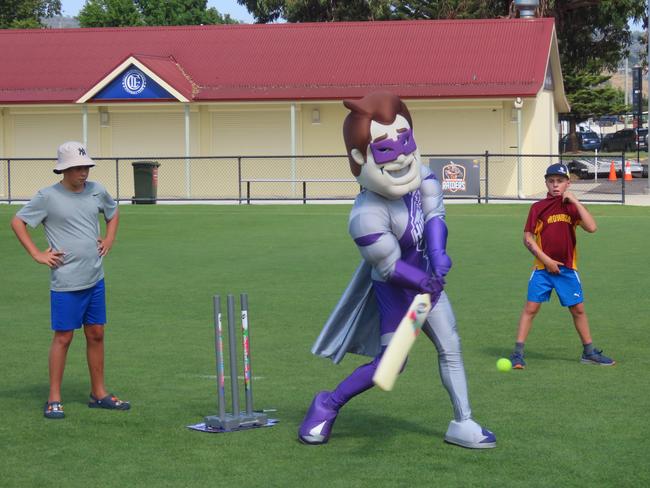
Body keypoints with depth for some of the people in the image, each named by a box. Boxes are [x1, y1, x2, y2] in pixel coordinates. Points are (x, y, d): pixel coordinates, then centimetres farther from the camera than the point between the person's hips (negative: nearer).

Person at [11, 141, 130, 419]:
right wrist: (37, 254, -8)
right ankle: (54, 399, 5)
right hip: (65, 282, -5)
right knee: (63, 337, -3)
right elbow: (17, 222, -4)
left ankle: (99, 393, 21)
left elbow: (113, 212, 26)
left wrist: (109, 240, 13)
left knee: (96, 334, 10)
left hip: (95, 280, 5)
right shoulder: (48, 197, -9)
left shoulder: (96, 191, 6)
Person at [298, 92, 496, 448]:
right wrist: (428, 285, -25)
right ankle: (328, 405, 13)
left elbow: (434, 211, -8)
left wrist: (438, 253, -22)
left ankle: (462, 425, 18)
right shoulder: (368, 216, -31)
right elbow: (392, 268, -25)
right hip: (394, 289, -7)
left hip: (427, 277, 7)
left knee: (450, 349, 8)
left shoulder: (415, 175, -12)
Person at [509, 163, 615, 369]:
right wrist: (546, 259, -10)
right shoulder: (538, 207, -2)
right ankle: (518, 353, -2)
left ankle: (589, 352, 22)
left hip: (567, 268, 2)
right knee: (531, 307, -6)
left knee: (578, 309, 9)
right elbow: (528, 238, -3)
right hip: (542, 268, -2)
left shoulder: (572, 206, 2)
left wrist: (575, 201, -15)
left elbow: (591, 227, -13)